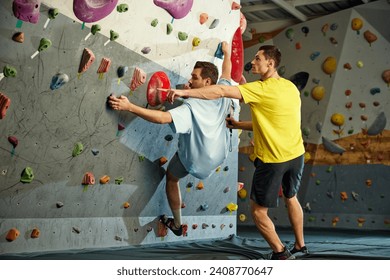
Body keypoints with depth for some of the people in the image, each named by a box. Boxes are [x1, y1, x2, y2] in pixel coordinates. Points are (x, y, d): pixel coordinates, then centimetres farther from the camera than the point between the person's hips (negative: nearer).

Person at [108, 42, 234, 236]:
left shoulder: (191, 108, -34)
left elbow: (162, 118, -45)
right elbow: (226, 72, 3)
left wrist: (129, 107, -46)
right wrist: (226, 52, 21)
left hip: (196, 161, -5)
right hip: (219, 156, 6)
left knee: (171, 177, 24)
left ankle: (177, 225, 35)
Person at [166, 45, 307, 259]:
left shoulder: (261, 88, -18)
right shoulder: (291, 87, 5)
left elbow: (220, 91, -25)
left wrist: (184, 92, -22)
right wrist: (238, 125, 13)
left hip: (273, 160, -8)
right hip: (296, 155, 8)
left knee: (258, 211, 9)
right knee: (291, 198, 30)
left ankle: (281, 253, 19)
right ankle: (300, 245, 43)